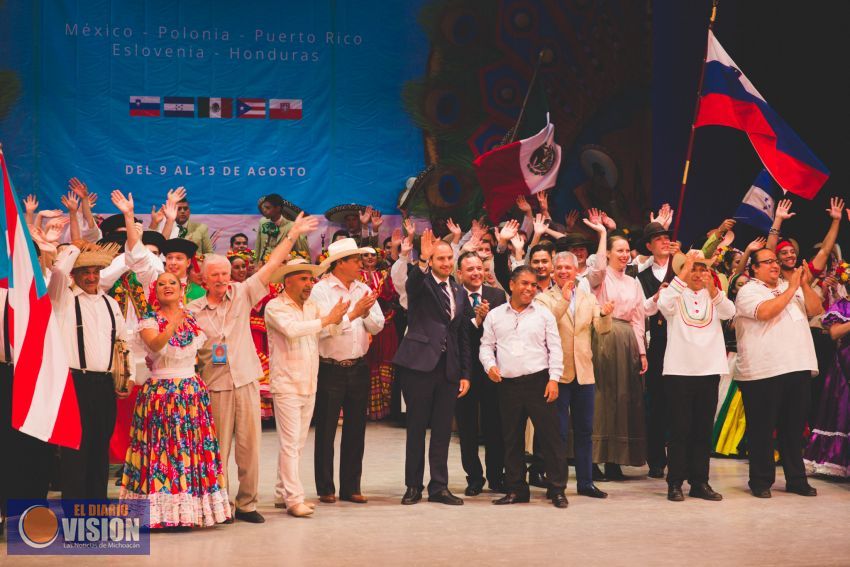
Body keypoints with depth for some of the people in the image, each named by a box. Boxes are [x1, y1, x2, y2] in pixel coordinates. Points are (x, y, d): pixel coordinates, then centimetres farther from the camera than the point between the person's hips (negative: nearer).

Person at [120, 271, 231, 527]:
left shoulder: (193, 319, 10)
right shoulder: (150, 320, -3)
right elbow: (155, 345, -24)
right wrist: (174, 325, -40)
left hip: (192, 390, 4)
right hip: (160, 391, -4)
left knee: (192, 447, 1)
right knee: (161, 449, -7)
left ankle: (186, 512, 7)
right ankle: (162, 513, -2)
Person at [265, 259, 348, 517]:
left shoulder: (312, 306, 12)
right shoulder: (275, 307, -9)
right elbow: (292, 329, -26)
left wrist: (338, 317, -10)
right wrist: (326, 320, -22)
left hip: (309, 385, 7)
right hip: (286, 386, -7)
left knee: (297, 444, 11)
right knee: (290, 443, -8)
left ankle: (282, 493, 19)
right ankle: (293, 499, -7)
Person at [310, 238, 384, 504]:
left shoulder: (363, 289, 8)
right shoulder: (321, 290, -8)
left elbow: (377, 326, 4)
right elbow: (323, 328, -19)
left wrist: (366, 313, -15)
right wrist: (353, 314, -19)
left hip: (358, 368, 5)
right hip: (330, 369, -5)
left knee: (355, 431, 9)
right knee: (326, 431, 3)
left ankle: (351, 487, 18)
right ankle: (326, 488, 12)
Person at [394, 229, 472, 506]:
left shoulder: (459, 293, 15)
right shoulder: (422, 283, 1)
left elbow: (463, 336, 16)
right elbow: (412, 283, -26)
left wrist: (465, 374, 11)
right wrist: (422, 260, -43)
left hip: (448, 368, 5)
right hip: (419, 364, -5)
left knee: (443, 430, 7)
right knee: (416, 428, 3)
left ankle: (439, 487, 13)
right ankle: (413, 486, 11)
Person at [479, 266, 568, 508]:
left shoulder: (544, 314, 6)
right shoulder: (495, 315, 10)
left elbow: (555, 349, 3)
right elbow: (486, 345, 13)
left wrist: (554, 379, -5)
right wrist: (490, 365, -6)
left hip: (539, 381, -2)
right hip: (508, 384, 2)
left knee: (549, 435, -4)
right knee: (512, 439, 8)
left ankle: (557, 489, 1)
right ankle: (515, 489, 16)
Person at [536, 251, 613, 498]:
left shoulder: (589, 298, 11)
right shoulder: (544, 298, -1)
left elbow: (602, 329, -1)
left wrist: (605, 314, -21)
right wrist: (563, 300, -28)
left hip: (584, 373, 4)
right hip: (557, 373, -4)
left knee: (585, 431, 9)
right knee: (558, 431, -1)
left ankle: (585, 482, 16)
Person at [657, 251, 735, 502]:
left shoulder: (713, 296, 11)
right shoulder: (675, 293, 3)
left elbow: (729, 312, -9)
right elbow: (664, 305, -21)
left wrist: (713, 289, -26)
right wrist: (683, 275, -25)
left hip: (709, 370, 3)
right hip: (679, 370, -3)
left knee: (703, 430, 7)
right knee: (679, 430, -2)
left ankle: (700, 482, 13)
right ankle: (675, 483, 2)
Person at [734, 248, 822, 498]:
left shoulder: (792, 287, 17)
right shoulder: (748, 291, -2)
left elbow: (815, 309, 10)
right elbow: (765, 311, -20)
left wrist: (805, 285, -4)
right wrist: (791, 289, -12)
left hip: (798, 367, 6)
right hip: (763, 372, -6)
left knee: (794, 426, 11)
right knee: (762, 429, 1)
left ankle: (796, 479, 19)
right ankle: (761, 481, 9)